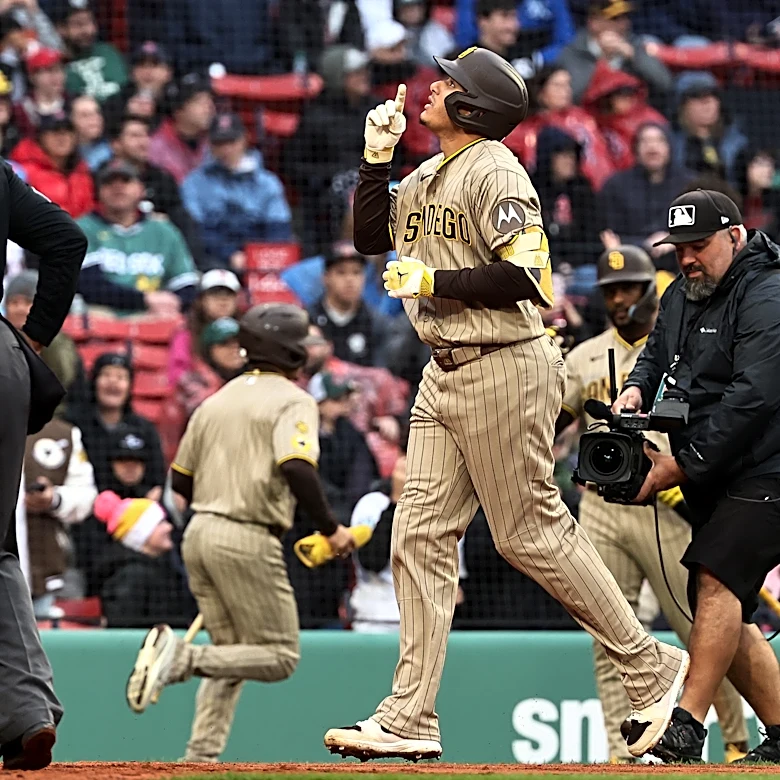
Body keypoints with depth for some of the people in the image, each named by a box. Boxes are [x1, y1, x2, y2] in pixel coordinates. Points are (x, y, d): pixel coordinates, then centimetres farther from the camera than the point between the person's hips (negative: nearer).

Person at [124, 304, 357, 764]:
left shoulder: (217, 401, 16)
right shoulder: (293, 401, -5)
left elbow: (181, 479, 17)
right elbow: (297, 468, -22)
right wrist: (330, 528, -14)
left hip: (199, 535, 8)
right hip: (248, 542, -8)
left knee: (233, 657, 16)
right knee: (280, 657, -1)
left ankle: (201, 759, 4)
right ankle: (183, 659, -20)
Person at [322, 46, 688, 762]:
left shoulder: (495, 172, -13)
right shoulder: (428, 177, 15)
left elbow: (527, 278, -20)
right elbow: (370, 235, 20)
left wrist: (433, 282, -16)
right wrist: (377, 156, 11)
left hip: (505, 370, -9)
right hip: (445, 376, 9)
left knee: (533, 534, -4)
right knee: (421, 536, 3)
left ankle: (652, 668, 11)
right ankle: (410, 720, 2)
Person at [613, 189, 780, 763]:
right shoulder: (682, 296, 14)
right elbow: (657, 356, 26)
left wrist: (685, 463, -21)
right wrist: (637, 387, 0)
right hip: (711, 478, 10)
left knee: (717, 579, -23)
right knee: (722, 612, 6)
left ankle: (686, 728, -28)